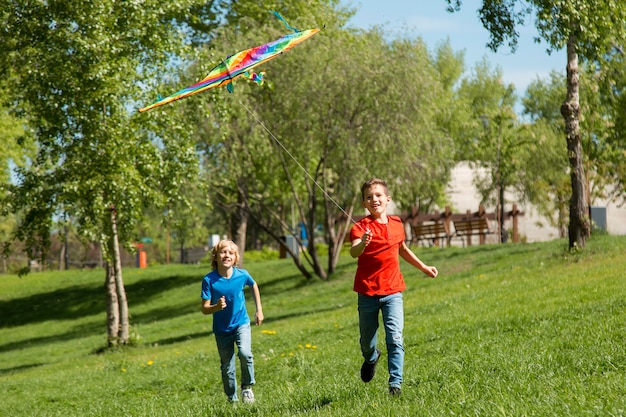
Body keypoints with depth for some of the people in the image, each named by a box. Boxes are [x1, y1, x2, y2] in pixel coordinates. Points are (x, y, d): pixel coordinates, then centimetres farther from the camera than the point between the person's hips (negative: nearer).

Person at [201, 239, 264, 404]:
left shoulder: (242, 275, -11)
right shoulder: (209, 280, -16)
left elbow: (254, 286, 13)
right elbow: (204, 309, -15)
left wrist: (259, 310, 13)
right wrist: (216, 307, -36)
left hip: (241, 324, 0)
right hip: (222, 329, 0)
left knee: (245, 353, -25)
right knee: (227, 368, 7)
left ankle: (247, 387, -3)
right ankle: (232, 399, 25)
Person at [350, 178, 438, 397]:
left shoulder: (396, 224, 4)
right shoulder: (361, 227, -11)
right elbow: (353, 252, -30)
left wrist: (424, 267, 32)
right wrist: (362, 244, -53)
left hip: (392, 291, 2)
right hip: (368, 292, -2)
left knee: (395, 339, -11)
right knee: (367, 342, 13)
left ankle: (395, 383, -7)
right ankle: (372, 358, 47)